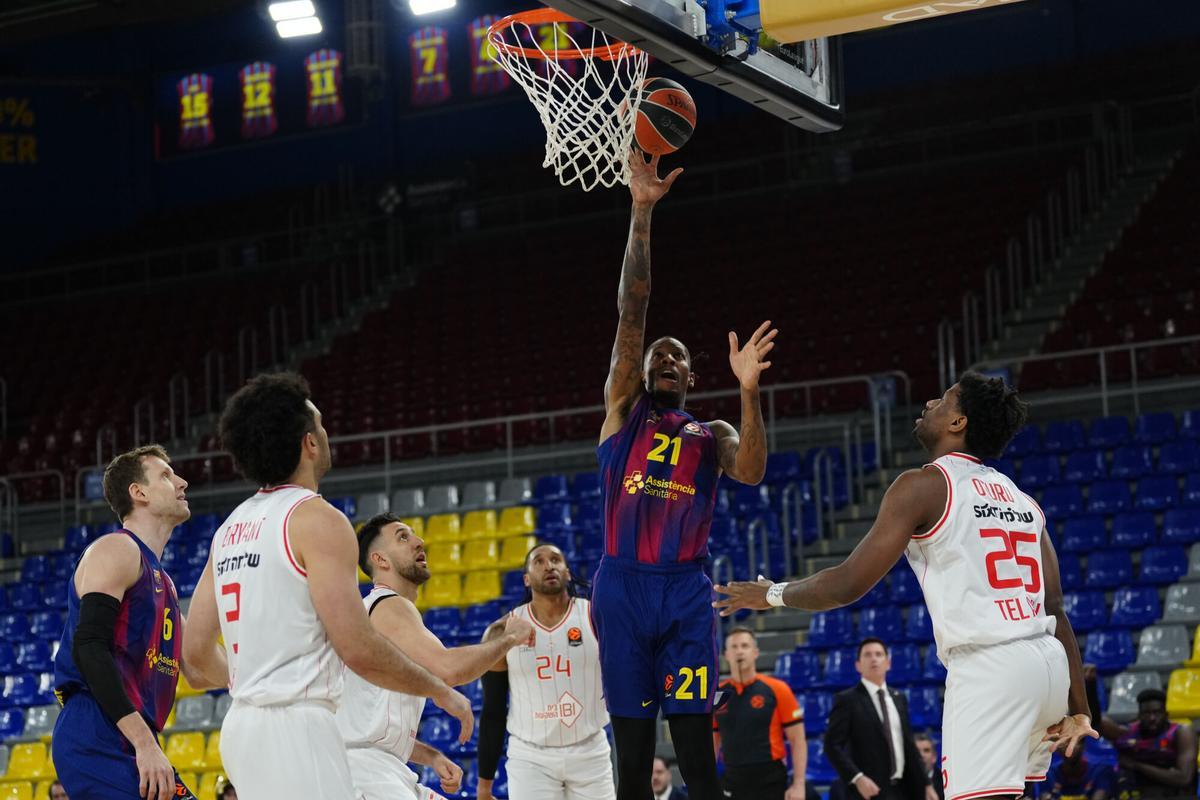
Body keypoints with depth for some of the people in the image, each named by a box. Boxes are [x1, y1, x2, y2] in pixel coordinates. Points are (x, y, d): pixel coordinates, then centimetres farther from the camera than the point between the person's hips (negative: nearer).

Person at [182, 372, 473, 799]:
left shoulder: (230, 528, 14)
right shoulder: (317, 519, -10)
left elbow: (195, 650, 17)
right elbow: (359, 649, -16)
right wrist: (442, 692, -2)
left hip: (243, 725, 9)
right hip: (295, 727, -9)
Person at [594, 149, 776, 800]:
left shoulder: (711, 434, 15)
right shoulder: (622, 409, 13)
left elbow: (750, 473, -9)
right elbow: (631, 311, 3)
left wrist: (748, 391, -20)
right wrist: (641, 214, -7)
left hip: (686, 592, 0)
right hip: (622, 587, 0)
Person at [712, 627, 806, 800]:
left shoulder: (777, 690, -4)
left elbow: (797, 741, -4)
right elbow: (711, 745, 13)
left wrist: (798, 784, -12)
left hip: (771, 784, -3)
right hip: (732, 785, 3)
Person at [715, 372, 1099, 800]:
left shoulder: (924, 485, -1)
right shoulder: (1023, 500, 19)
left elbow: (848, 584, -2)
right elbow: (1055, 609, 16)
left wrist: (773, 594, 14)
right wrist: (1078, 711, 18)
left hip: (986, 667, -8)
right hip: (1048, 659, 8)